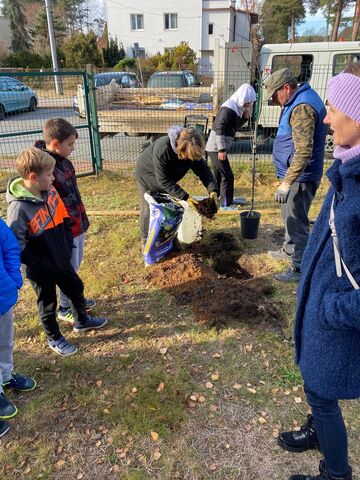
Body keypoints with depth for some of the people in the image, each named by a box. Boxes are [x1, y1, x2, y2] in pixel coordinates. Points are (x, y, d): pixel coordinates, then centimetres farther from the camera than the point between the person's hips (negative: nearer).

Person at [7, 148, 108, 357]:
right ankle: (55, 339, 40)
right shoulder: (19, 208, -29)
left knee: (77, 289, 24)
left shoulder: (50, 191, -7)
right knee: (48, 304, 15)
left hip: (62, 260, 7)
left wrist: (68, 245, 3)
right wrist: (39, 264, -20)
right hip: (41, 270, -7)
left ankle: (82, 320, 51)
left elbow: (63, 218, 7)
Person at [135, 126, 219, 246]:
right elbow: (164, 181, -39)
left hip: (166, 177, 5)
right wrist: (185, 197, -42)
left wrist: (213, 190, -40)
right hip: (147, 175, -5)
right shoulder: (162, 150, -44)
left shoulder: (192, 150, -26)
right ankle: (145, 240, 20)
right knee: (148, 208, 2)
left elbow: (203, 169, -23)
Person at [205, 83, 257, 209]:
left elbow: (234, 128, 21)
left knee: (218, 176, 17)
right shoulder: (229, 108, -16)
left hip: (215, 148, 10)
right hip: (217, 148, -10)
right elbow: (219, 129, -23)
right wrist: (222, 149, -26)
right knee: (228, 176, -4)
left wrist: (244, 118, 4)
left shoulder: (236, 108, 14)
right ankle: (226, 205, 4)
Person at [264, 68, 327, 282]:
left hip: (299, 177, -11)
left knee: (297, 221, -2)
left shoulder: (301, 108, -22)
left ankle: (300, 268, 9)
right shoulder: (301, 99, 12)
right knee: (290, 216, 23)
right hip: (295, 174, 11)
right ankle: (290, 250, 42)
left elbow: (303, 152, -30)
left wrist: (286, 183, -29)